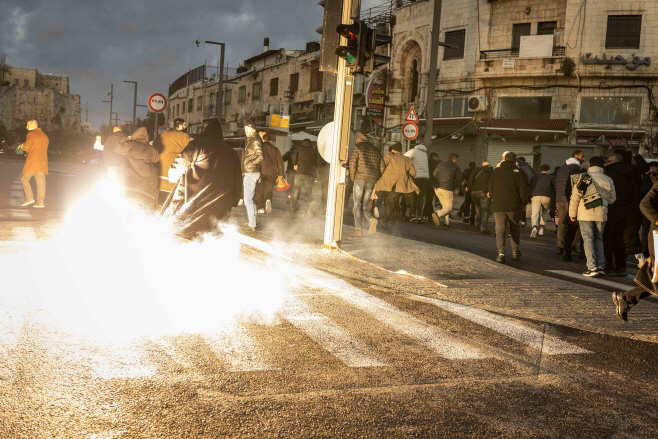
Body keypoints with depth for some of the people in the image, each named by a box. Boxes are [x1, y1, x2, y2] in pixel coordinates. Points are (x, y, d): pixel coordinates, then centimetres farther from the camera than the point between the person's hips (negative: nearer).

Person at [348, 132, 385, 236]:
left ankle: (358, 230, -7)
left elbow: (352, 163, -9)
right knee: (364, 205, 12)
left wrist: (352, 177, 2)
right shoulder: (374, 150, 19)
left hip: (360, 178, -5)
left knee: (357, 205, -1)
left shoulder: (357, 148, 2)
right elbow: (382, 167, 16)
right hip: (371, 181, 5)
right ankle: (371, 219, -18)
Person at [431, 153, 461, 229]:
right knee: (449, 207, 0)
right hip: (447, 190, -6)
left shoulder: (439, 165, 12)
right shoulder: (455, 167, -2)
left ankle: (447, 223, 12)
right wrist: (454, 187, 10)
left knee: (444, 206, 17)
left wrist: (435, 186, 15)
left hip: (437, 189, 6)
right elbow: (459, 180, -4)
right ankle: (437, 214, -27)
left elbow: (434, 176, 8)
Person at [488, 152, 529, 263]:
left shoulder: (496, 171, 5)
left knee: (500, 230, 1)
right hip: (514, 206, -1)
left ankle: (501, 253, -15)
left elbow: (490, 188, 10)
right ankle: (515, 252, 20)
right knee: (515, 229, 17)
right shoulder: (519, 172, -1)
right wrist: (523, 203, 9)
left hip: (498, 206, 1)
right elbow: (523, 190, -4)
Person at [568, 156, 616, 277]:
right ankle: (600, 266, 12)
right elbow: (612, 199, 13)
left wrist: (572, 213, 4)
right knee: (599, 239, 14)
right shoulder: (608, 180, 4)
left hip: (585, 214, -3)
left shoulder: (583, 177, -5)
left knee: (588, 239, 0)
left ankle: (592, 267, -8)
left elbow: (575, 197, -5)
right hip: (601, 214, 3)